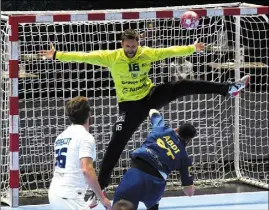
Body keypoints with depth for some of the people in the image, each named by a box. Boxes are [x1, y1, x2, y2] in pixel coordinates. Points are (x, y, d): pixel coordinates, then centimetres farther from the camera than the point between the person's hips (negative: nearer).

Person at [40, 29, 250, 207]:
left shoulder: (147, 53, -8)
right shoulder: (111, 57, -15)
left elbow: (169, 51, -3)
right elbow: (86, 56, -18)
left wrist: (192, 48, -9)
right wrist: (58, 55, -25)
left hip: (151, 96, 2)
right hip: (130, 106, -2)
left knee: (181, 86, -14)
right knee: (115, 146, -4)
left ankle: (228, 88, -8)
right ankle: (99, 188, 4)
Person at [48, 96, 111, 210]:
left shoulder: (61, 136, 15)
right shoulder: (85, 137, -10)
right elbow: (87, 170, -21)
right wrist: (102, 197, -17)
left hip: (54, 193, 9)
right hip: (69, 196, -9)